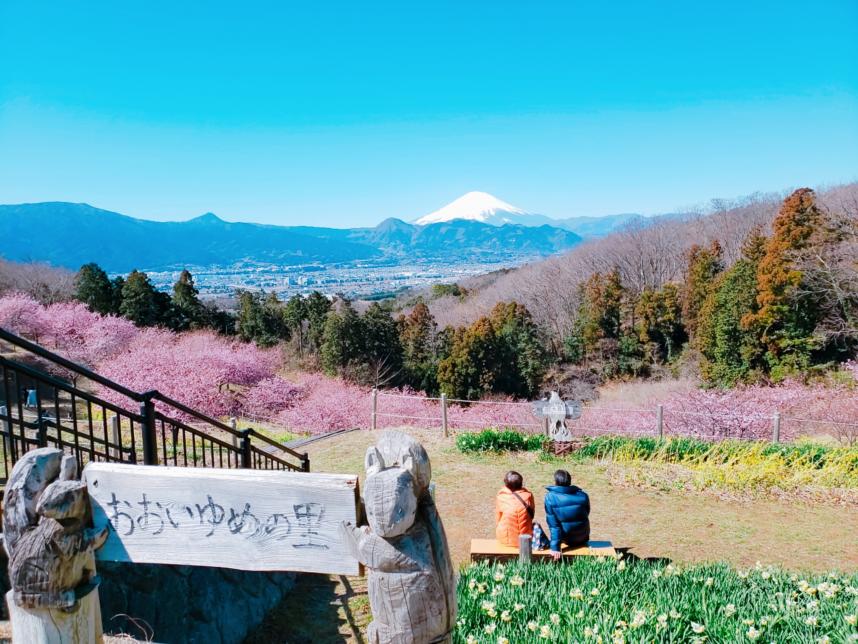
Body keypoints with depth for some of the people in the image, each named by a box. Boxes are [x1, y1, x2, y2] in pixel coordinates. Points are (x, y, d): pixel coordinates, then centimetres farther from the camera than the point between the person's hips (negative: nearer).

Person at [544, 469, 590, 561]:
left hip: (566, 540, -1)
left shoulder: (550, 497, -18)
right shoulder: (583, 496, -11)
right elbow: (586, 514, 7)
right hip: (582, 539, 1)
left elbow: (553, 524, -19)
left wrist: (555, 547, -16)